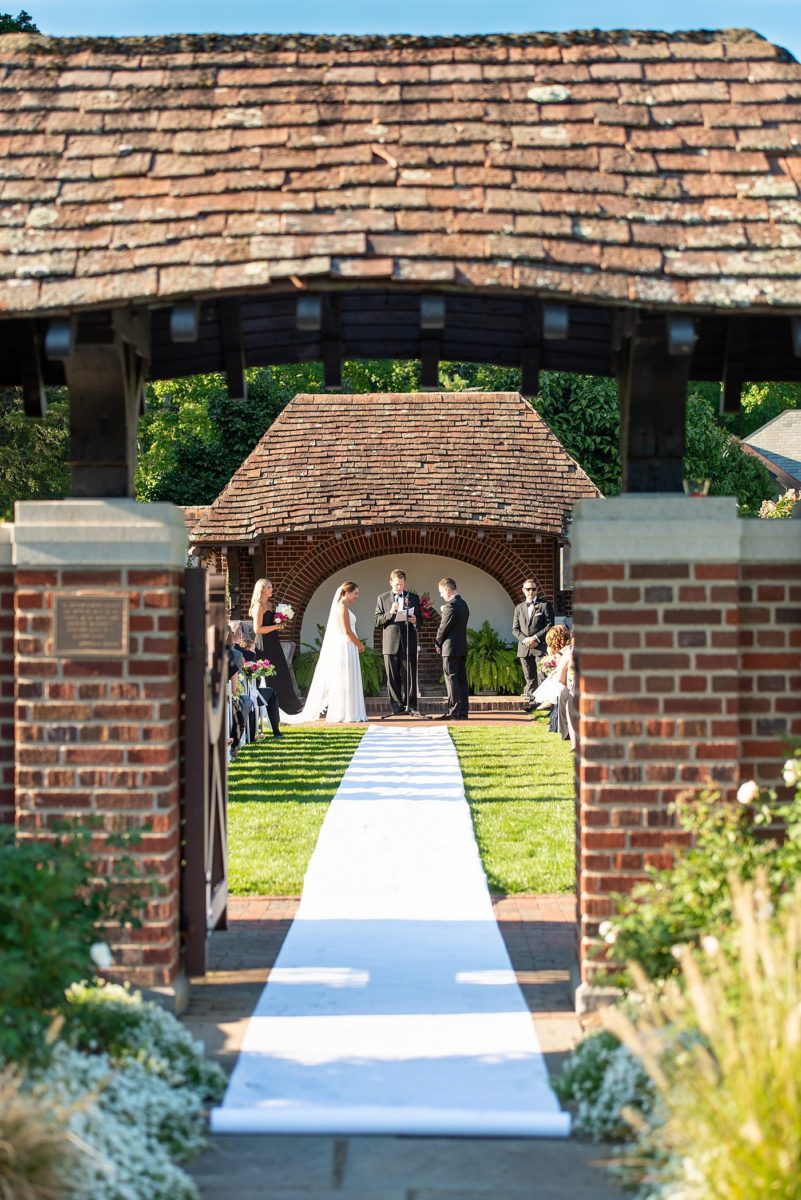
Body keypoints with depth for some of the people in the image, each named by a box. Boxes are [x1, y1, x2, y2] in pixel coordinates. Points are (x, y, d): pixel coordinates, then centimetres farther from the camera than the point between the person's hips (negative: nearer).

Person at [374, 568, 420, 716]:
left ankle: (411, 705, 3)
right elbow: (377, 622, 4)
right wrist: (390, 613, -12)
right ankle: (397, 705, 7)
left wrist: (415, 621, -11)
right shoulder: (382, 598, 10)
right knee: (393, 678, 1)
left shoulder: (413, 598, 12)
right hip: (390, 643, 0)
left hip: (408, 644, 0)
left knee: (410, 677, -2)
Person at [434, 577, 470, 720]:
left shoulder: (450, 606, -16)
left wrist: (438, 644, 3)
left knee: (451, 679, -6)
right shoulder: (463, 605, 13)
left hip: (451, 648, -9)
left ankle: (453, 712, -8)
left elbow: (443, 628, -14)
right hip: (462, 648, 9)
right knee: (462, 679, 9)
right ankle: (463, 711, 11)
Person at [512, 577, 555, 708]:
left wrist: (536, 638, -12)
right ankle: (532, 701, 8)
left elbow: (550, 625, -3)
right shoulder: (519, 608, 17)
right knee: (530, 678, 6)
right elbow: (515, 628, 12)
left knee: (542, 676, -9)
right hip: (524, 648, 4)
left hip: (540, 647, -4)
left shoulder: (545, 605, 3)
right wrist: (524, 639, -7)